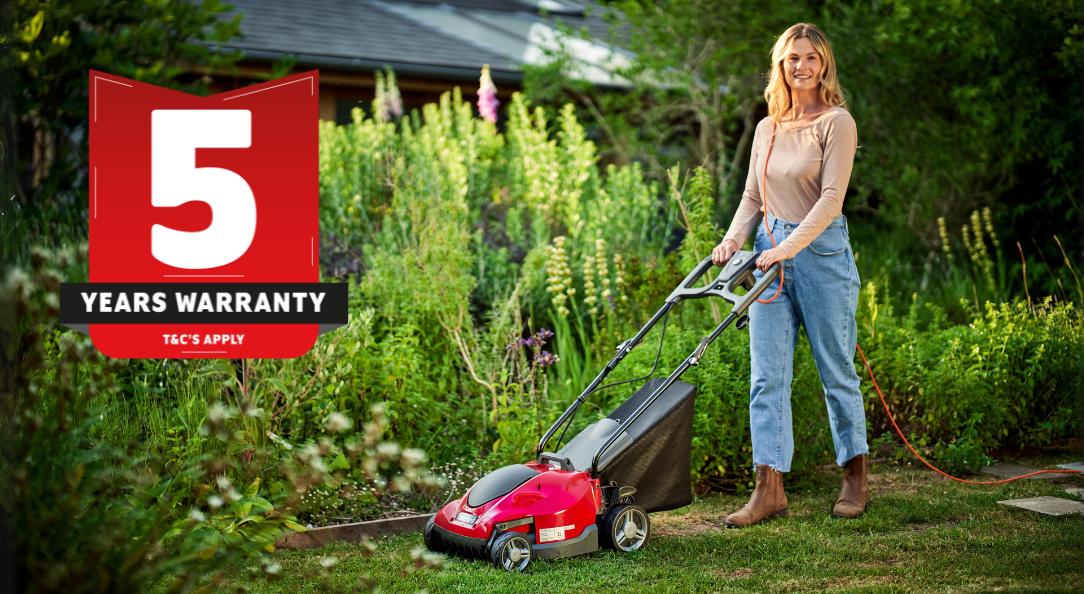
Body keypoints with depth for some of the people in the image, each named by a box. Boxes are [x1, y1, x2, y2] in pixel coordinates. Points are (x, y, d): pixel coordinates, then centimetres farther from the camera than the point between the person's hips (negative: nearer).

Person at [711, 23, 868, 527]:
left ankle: (855, 479, 20)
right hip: (771, 254, 5)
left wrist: (787, 248, -23)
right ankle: (769, 489, 0)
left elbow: (830, 198, -15)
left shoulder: (837, 122, -6)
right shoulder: (767, 128, 12)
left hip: (821, 250, -5)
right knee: (767, 376, -1)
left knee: (837, 371, 5)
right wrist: (733, 239, -2)